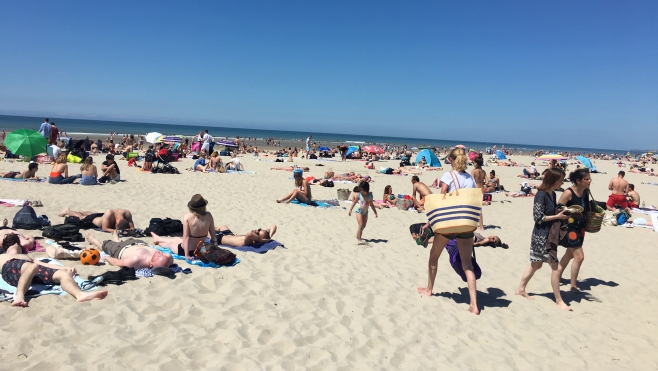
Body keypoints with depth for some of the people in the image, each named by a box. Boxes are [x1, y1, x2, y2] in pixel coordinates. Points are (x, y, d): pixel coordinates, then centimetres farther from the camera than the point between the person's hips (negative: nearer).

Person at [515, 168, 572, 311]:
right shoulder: (541, 195, -18)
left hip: (549, 235, 9)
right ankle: (559, 301, 7)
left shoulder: (552, 194, 8)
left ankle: (520, 289, 30)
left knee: (536, 264, 18)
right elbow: (538, 217, -18)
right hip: (542, 236, -9)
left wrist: (562, 212, 1)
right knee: (556, 267, -4)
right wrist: (557, 216, -17)